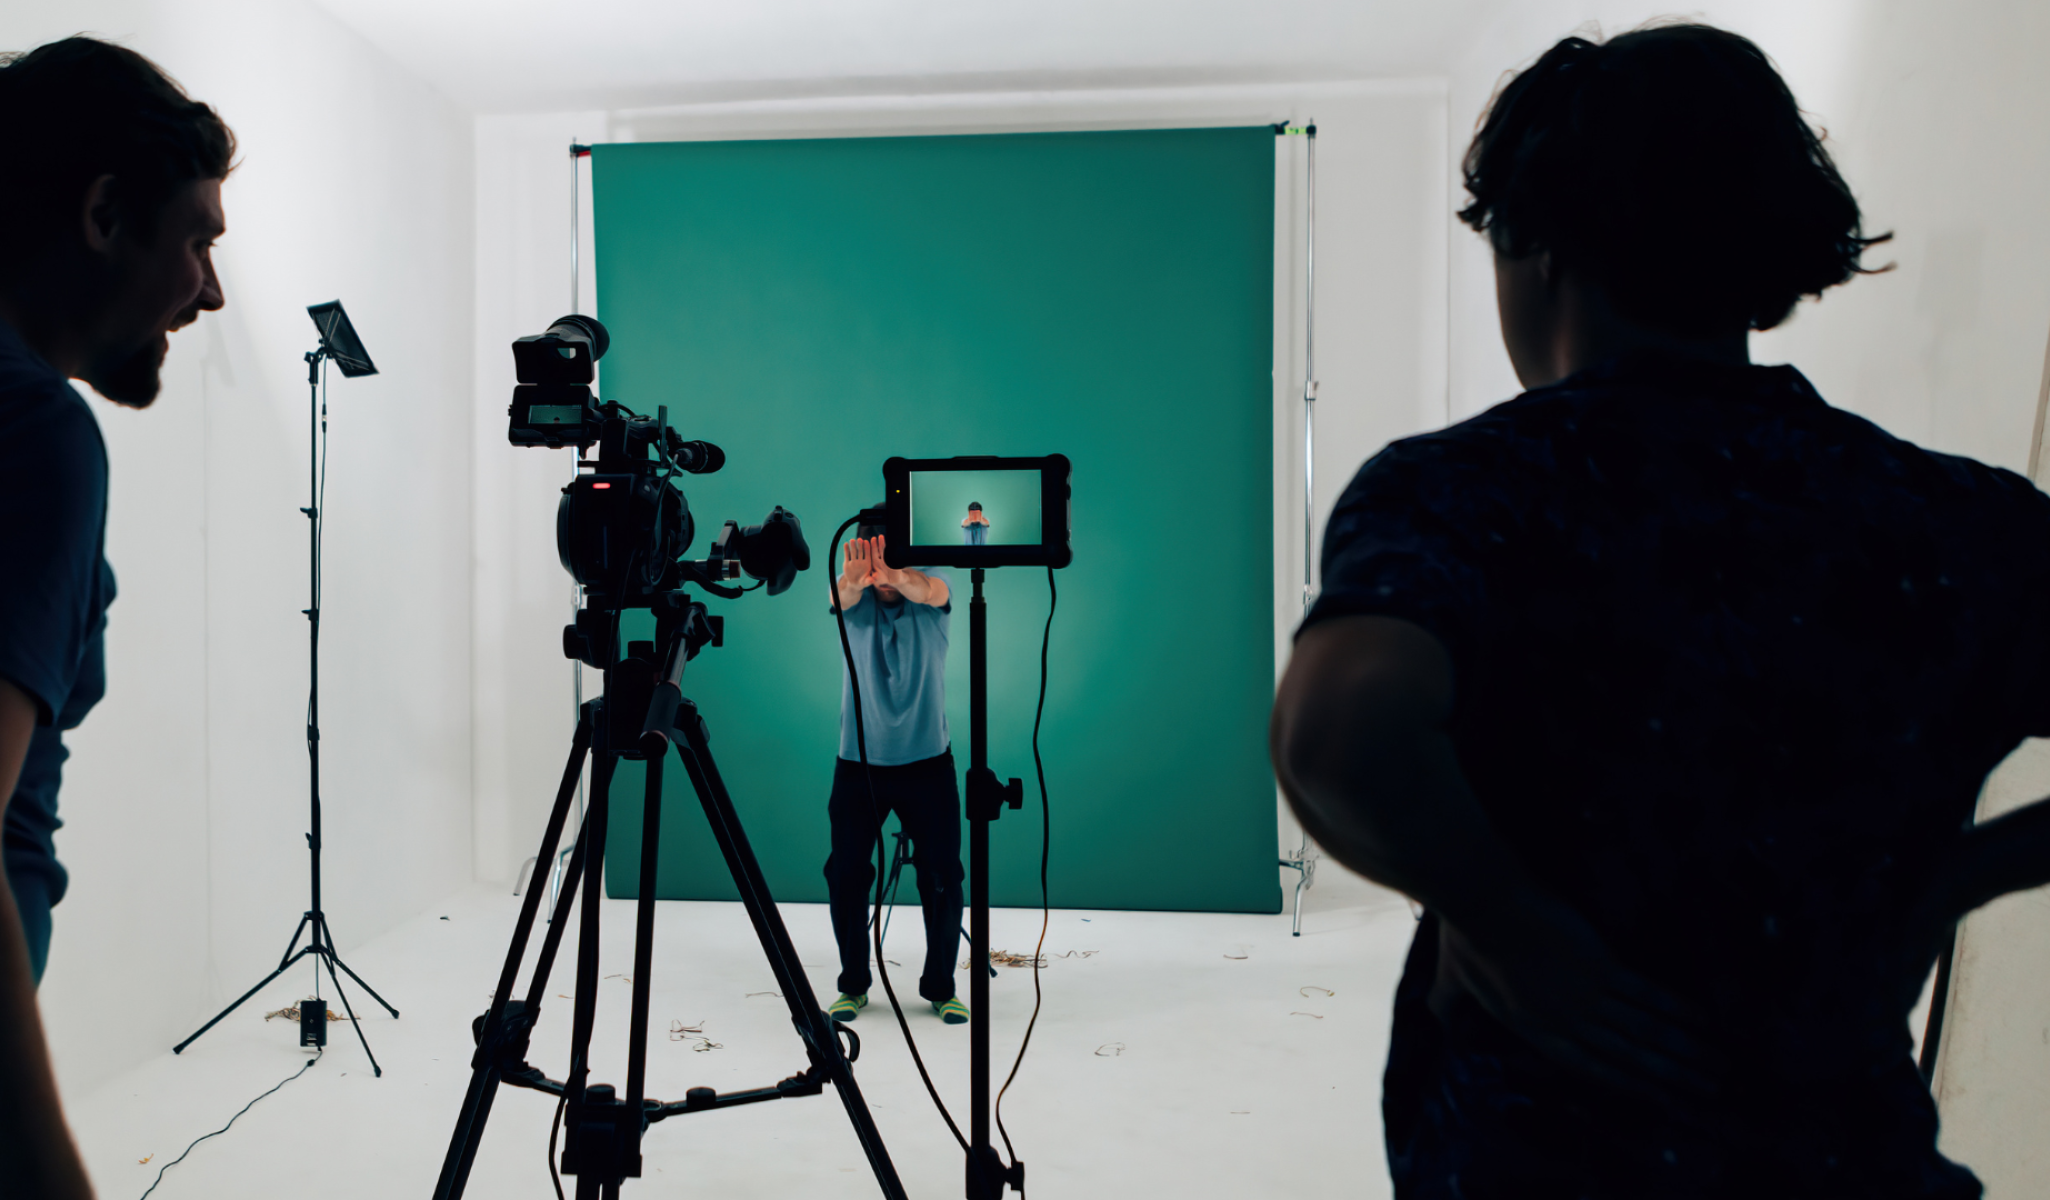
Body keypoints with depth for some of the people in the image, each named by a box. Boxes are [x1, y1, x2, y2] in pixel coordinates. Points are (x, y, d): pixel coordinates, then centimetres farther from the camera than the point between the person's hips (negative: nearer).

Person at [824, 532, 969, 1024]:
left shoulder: (934, 592, -4)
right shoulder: (855, 599, -3)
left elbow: (928, 590, -29)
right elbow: (838, 596, -27)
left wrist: (897, 576, -52)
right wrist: (852, 580, -52)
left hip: (927, 761, -1)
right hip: (858, 761, 1)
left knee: (942, 879, 1)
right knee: (845, 873, 3)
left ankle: (941, 987, 19)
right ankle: (853, 984, 22)